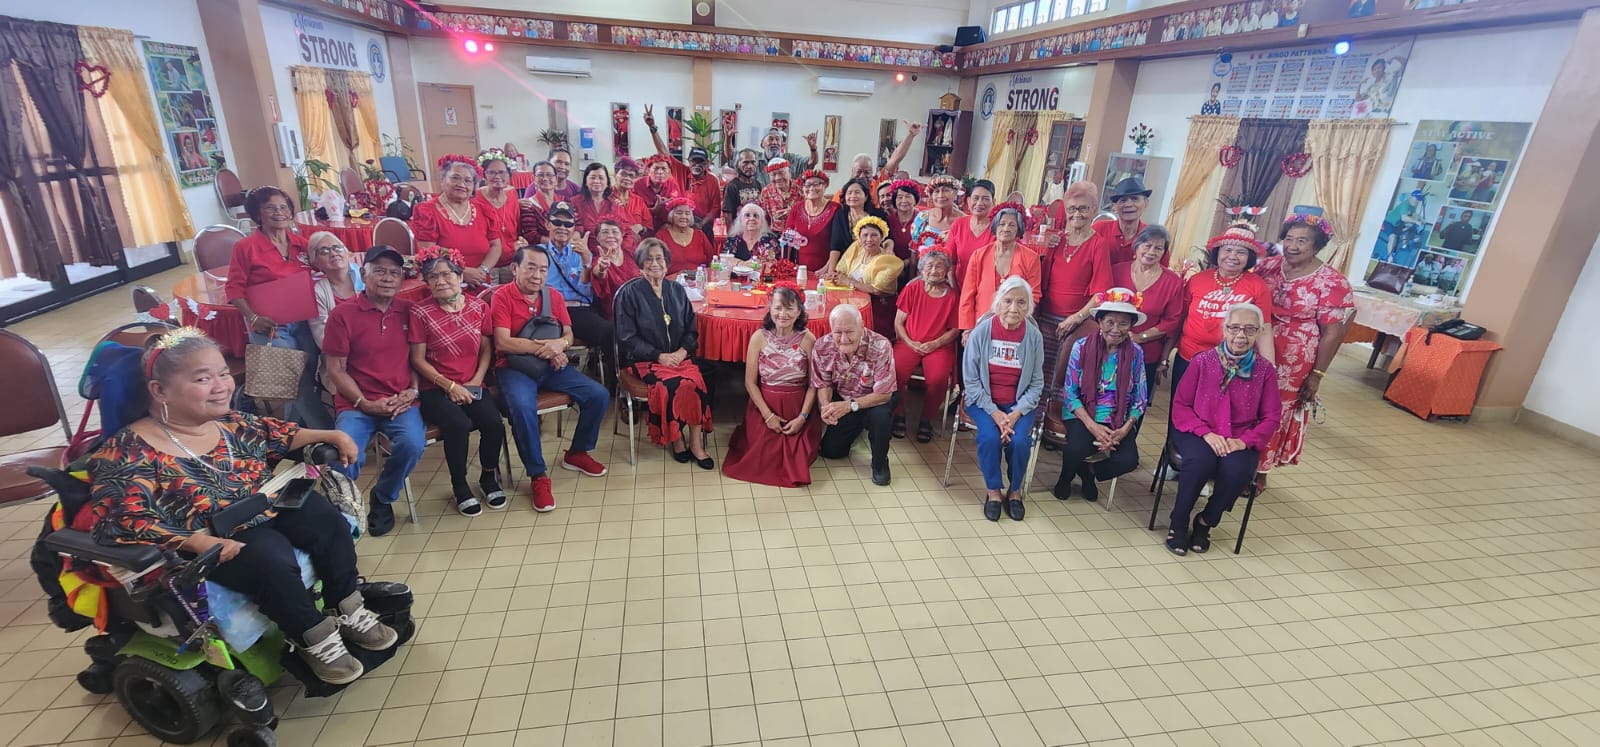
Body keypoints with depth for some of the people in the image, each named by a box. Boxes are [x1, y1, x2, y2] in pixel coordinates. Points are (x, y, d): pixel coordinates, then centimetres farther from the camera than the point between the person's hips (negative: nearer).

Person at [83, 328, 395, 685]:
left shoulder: (227, 420, 2)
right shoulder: (131, 452, -16)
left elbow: (271, 433, 20)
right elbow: (122, 521, -21)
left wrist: (331, 436, 13)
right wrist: (199, 541, -30)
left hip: (268, 507, 7)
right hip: (218, 541, -6)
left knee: (327, 519, -13)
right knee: (272, 559, -30)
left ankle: (349, 611, -1)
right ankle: (316, 640, -10)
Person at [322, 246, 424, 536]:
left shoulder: (408, 311, 7)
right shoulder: (342, 314, -1)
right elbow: (335, 369, 0)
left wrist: (412, 391, -5)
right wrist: (365, 403, -10)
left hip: (401, 402, 2)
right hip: (357, 404, -1)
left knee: (412, 444, -27)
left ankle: (383, 499, 4)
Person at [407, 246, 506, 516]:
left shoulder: (479, 307, 4)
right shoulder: (420, 311, -5)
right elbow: (418, 359, -4)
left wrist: (476, 381, -5)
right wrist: (450, 386, -12)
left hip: (471, 386, 3)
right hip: (436, 389, -2)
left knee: (494, 423, -24)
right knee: (459, 425, -30)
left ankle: (488, 476, 5)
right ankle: (459, 485, -4)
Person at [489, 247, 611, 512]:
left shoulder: (554, 296, 8)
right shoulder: (501, 296, -7)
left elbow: (569, 334, 7)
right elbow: (502, 343, -16)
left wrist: (559, 344, -17)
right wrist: (544, 348, -17)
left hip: (551, 366, 5)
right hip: (514, 367, -5)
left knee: (599, 396, -10)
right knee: (523, 407, -35)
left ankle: (577, 453, 13)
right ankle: (538, 475, -17)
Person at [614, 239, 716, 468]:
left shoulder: (677, 290, 11)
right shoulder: (629, 293, -1)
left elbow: (692, 329, 13)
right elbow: (627, 338, -4)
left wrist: (682, 351, -7)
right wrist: (659, 356, -13)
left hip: (680, 356, 3)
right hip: (645, 359, -3)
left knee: (697, 382, -28)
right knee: (673, 385, -31)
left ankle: (696, 443, -18)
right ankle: (677, 439, -9)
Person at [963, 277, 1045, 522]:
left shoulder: (1034, 336, -7)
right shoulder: (982, 331, -11)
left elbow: (1036, 383, -2)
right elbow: (970, 379, -8)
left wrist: (1016, 413, -16)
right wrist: (994, 412, -16)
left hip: (1020, 403, 1)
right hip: (984, 400, -1)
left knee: (1019, 440, -23)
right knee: (990, 437, -26)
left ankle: (1015, 491, 5)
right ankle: (994, 491, -1)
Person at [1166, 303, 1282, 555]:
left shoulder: (1265, 370, 1)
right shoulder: (1203, 360, -4)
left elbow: (1271, 418, 3)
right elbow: (1180, 405, -3)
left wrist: (1244, 441, -15)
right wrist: (1206, 433, -16)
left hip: (1240, 441, 2)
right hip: (1197, 433, -1)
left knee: (1236, 470, -30)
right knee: (1201, 461, -34)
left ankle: (1206, 522, -1)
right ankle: (1178, 523, -10)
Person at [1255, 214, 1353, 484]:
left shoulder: (1332, 283, -9)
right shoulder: (1268, 266, 3)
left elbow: (1333, 333, -8)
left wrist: (1317, 375, -9)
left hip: (1292, 368, -4)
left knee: (1273, 417, 9)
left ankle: (1259, 473, 25)